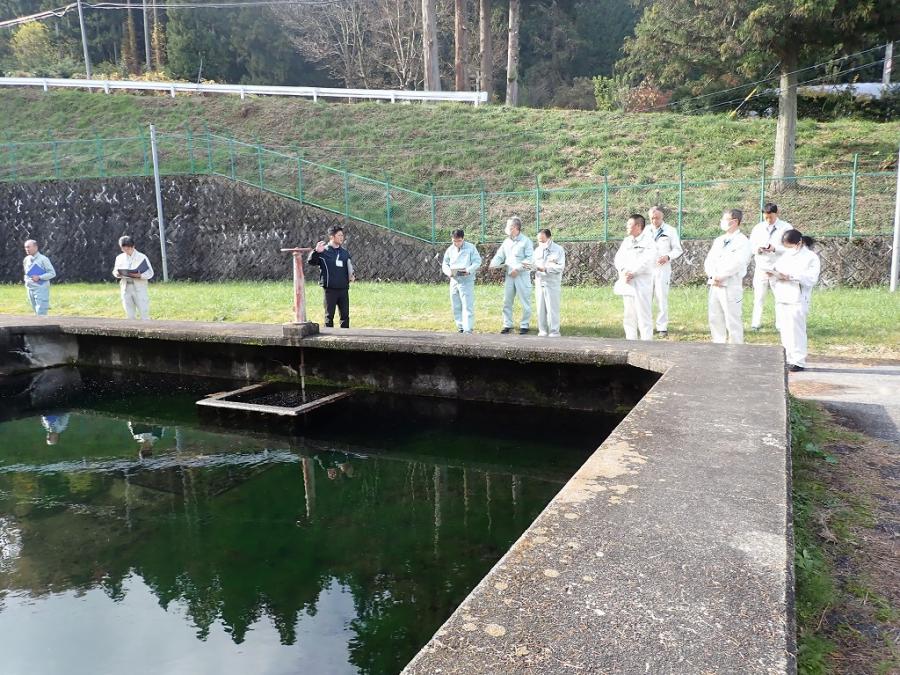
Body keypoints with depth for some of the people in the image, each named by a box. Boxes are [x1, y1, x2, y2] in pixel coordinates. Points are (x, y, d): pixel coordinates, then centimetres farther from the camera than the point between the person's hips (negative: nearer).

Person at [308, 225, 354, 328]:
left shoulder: (345, 252, 11)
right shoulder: (324, 251, -5)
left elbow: (349, 267, 22)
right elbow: (310, 261, -15)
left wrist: (352, 276, 2)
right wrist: (316, 251, -33)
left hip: (344, 289, 5)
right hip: (330, 289, -5)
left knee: (345, 315, 8)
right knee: (329, 315, 4)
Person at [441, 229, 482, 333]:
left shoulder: (471, 248, -2)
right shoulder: (450, 249, 10)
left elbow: (477, 262, -3)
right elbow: (445, 264, 13)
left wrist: (469, 270, -20)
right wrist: (449, 272, -8)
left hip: (467, 280, -5)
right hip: (454, 281, 5)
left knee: (467, 306, -9)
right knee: (456, 307, 9)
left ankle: (468, 329, -10)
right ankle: (460, 327, 19)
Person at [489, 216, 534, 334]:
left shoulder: (526, 241, -5)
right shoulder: (506, 242, 13)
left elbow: (530, 258, -12)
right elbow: (499, 256, 13)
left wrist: (518, 268, -18)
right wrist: (493, 264, -9)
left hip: (522, 276, -6)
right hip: (509, 276, 6)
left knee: (525, 302, 0)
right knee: (507, 301, 6)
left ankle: (524, 325, 9)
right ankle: (507, 325, 15)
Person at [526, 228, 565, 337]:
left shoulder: (558, 250, -3)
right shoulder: (538, 250, 14)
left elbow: (560, 267, -12)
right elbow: (533, 263, 11)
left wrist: (545, 269, -20)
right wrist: (529, 265, -13)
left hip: (552, 284, -5)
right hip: (539, 283, 5)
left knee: (552, 308, -5)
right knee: (540, 308, 5)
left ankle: (554, 331, 1)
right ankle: (542, 330, 13)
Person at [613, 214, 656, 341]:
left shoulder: (648, 242, -5)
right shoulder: (626, 241, 15)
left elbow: (647, 262, -16)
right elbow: (618, 258, 7)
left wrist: (633, 273, -17)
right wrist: (623, 271, -11)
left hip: (642, 283, -6)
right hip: (627, 282, 7)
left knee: (643, 314, -5)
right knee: (629, 315, 11)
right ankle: (630, 340, 20)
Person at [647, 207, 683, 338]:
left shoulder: (670, 231, 1)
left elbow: (678, 249, 3)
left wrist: (668, 257, -16)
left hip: (663, 268, -3)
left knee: (662, 298, -3)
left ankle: (662, 327, 4)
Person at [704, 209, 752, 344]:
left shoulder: (743, 241, -6)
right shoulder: (718, 240, 16)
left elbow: (736, 264, -18)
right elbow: (709, 260, 10)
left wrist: (719, 276, -15)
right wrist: (712, 276, -7)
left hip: (731, 287, -7)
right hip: (714, 286, 7)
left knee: (733, 321, -4)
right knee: (715, 320, 11)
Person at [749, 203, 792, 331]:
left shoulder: (786, 227, -2)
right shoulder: (758, 228, 9)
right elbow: (750, 245, 9)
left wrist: (775, 249, -23)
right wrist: (757, 249, -14)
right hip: (761, 268, 2)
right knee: (759, 297, 3)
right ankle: (756, 323, 9)